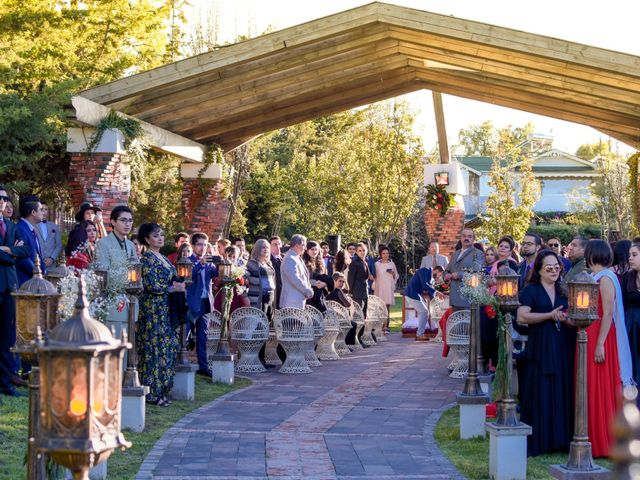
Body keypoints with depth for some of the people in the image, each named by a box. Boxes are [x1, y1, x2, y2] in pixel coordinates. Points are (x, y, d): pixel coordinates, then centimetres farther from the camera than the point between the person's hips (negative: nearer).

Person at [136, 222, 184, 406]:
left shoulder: (163, 258, 17)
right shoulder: (147, 258, -9)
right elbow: (152, 285, -17)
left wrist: (177, 284, 2)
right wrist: (174, 288, -9)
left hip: (165, 310, 9)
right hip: (152, 308, -9)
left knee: (167, 348, 7)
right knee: (153, 349, -7)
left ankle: (160, 390, 12)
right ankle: (152, 393, -3)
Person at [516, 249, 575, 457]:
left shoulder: (563, 292, 16)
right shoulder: (531, 291, 2)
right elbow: (522, 316, -12)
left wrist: (566, 319, -8)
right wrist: (550, 315, -14)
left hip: (563, 349, 4)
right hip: (540, 349, -4)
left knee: (562, 394, 3)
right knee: (540, 395, -4)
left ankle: (560, 440, 9)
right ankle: (536, 443, 0)